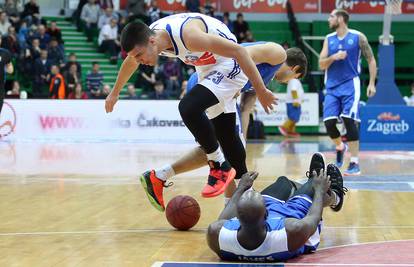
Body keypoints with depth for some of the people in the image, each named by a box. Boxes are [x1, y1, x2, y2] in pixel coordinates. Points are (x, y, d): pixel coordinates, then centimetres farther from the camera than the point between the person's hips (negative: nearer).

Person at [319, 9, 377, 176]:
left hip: (350, 84, -4)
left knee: (349, 121, -15)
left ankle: (355, 163, -10)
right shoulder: (329, 39, 9)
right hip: (332, 87, 4)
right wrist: (333, 57, -14)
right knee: (329, 122, -7)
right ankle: (340, 147, 24)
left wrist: (372, 83, -6)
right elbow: (321, 65, 6)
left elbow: (371, 60, 2)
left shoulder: (358, 37, -2)